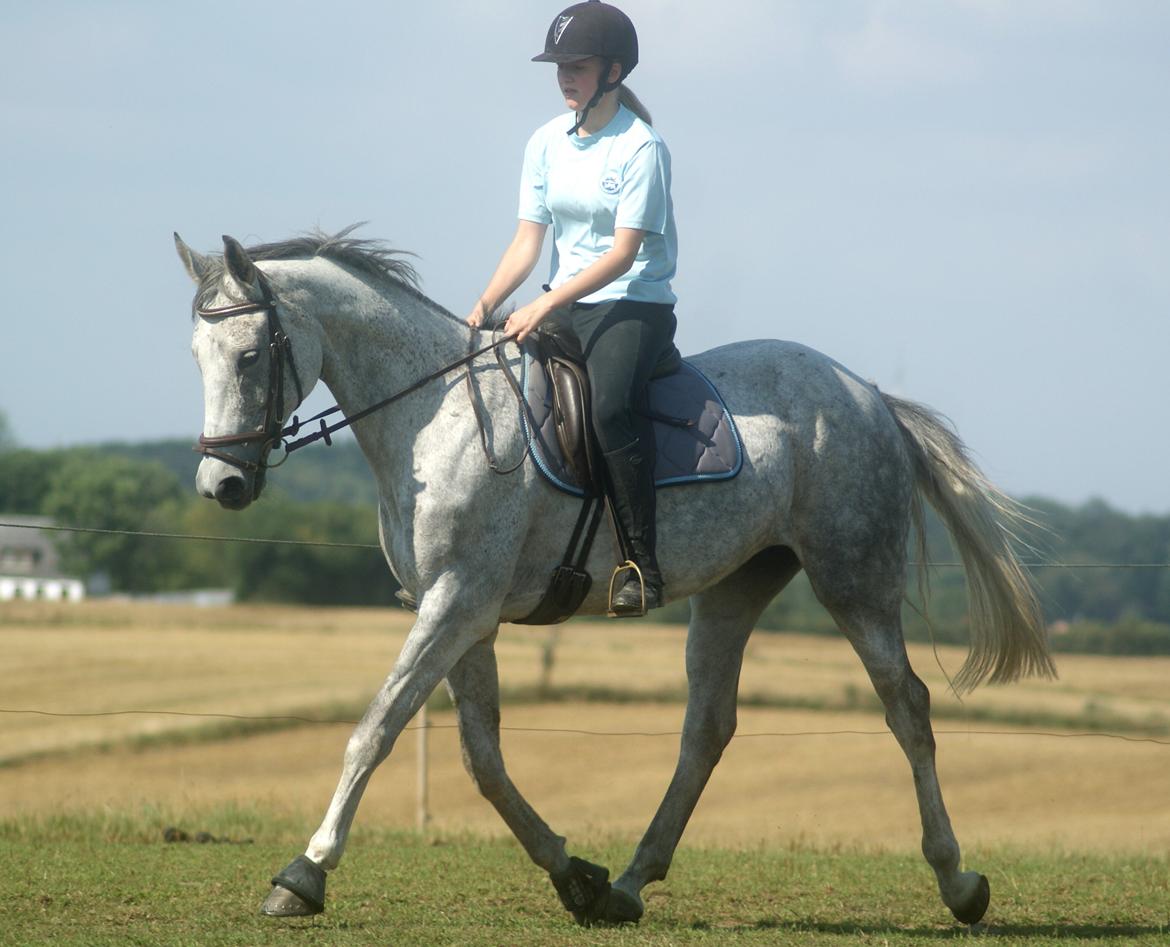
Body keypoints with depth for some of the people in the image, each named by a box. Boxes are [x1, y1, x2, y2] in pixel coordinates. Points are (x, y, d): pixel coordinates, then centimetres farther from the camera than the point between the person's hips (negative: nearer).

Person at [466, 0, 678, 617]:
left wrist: (546, 304, -25)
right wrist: (487, 304, -9)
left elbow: (623, 254, -17)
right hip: (563, 307, 7)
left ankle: (641, 563, -30)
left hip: (635, 305, -7)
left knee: (610, 403, -34)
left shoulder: (641, 148, -11)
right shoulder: (547, 144, 9)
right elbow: (528, 241, 7)